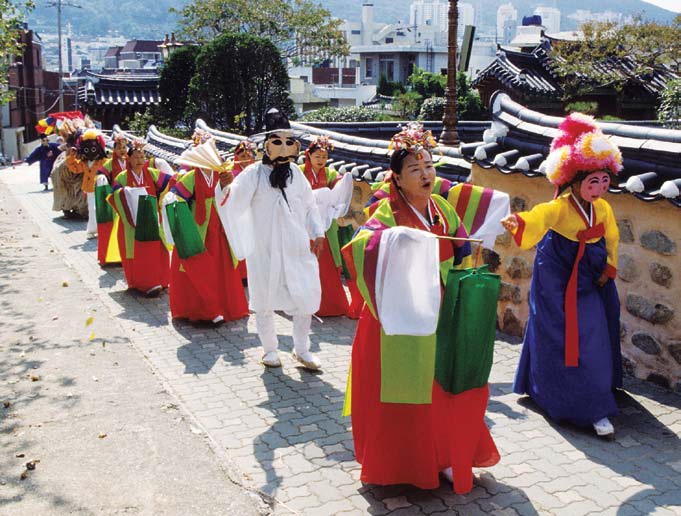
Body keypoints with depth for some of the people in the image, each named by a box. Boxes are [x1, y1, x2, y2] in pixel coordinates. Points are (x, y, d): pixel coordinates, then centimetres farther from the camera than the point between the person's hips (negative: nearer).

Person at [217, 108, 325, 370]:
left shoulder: (296, 172, 7)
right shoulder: (254, 173, -5)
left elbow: (309, 205, 16)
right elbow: (234, 203, -14)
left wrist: (317, 232, 8)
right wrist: (225, 187, -33)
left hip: (297, 247, 4)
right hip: (265, 248, -3)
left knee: (307, 296, 3)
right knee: (265, 300, 7)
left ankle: (301, 349, 22)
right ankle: (269, 349, 26)